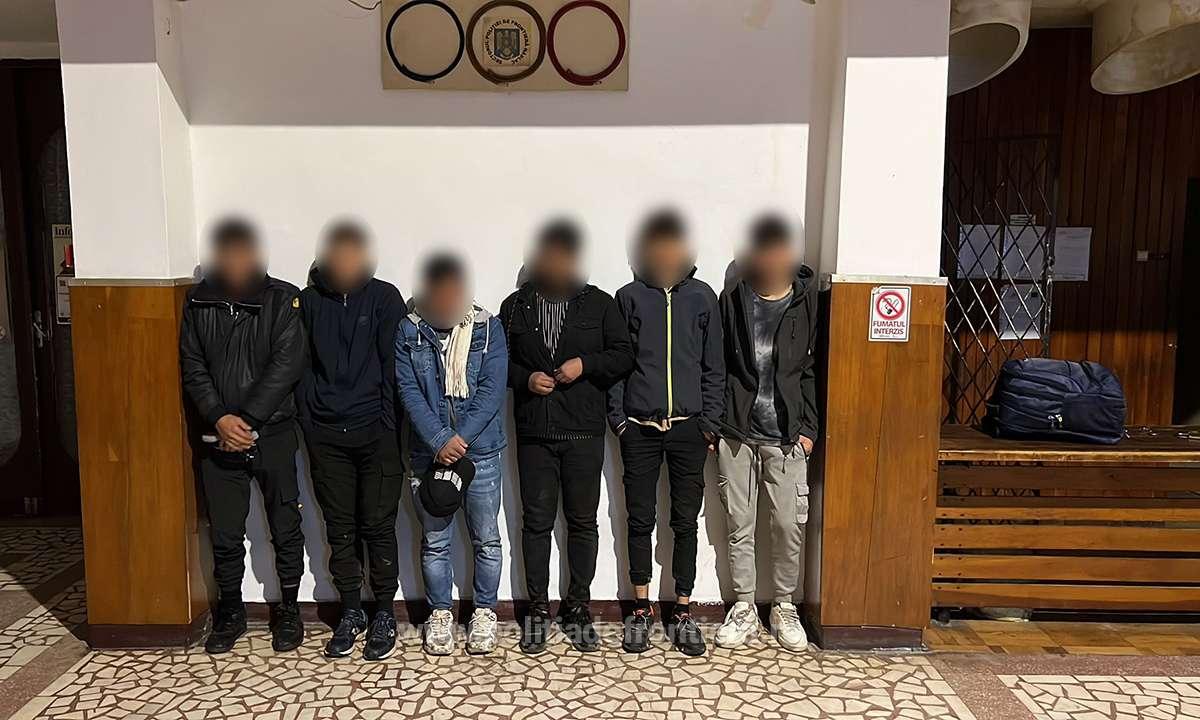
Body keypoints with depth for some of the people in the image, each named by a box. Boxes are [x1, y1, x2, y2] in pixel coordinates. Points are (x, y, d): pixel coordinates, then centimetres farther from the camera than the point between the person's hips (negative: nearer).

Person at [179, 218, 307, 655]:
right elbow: (191, 365, 2)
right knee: (224, 533, 10)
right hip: (218, 437, 2)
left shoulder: (282, 299, -5)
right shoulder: (198, 301, 4)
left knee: (285, 528, 7)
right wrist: (220, 418, -12)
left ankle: (289, 610, 24)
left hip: (273, 434, -2)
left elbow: (287, 364, -12)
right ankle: (230, 612, 29)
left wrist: (247, 419, -15)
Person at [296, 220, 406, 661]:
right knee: (340, 527, 9)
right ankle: (350, 612, 24)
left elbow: (393, 365, -4)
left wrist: (390, 424, -8)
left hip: (375, 432, -2)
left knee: (378, 525, 2)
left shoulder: (384, 297, -1)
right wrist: (308, 418, 0)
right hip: (325, 435, 3)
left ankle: (384, 613, 17)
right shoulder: (308, 300, 6)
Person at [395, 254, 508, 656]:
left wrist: (460, 439, -17)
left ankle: (485, 611, 26)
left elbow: (492, 391, -9)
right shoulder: (408, 332, 0)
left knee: (486, 539, 8)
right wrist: (440, 441, -17)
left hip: (481, 452, -1)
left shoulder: (488, 328, -3)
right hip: (429, 453, 1)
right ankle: (440, 612, 29)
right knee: (435, 541, 11)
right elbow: (409, 391, -6)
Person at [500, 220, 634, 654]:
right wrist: (525, 379, -8)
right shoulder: (515, 306, 8)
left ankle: (578, 609, 20)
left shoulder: (599, 303, 3)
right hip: (533, 432, 1)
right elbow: (498, 361, 11)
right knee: (536, 521, 6)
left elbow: (624, 355, 3)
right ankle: (538, 609, 20)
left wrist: (586, 364, -13)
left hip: (584, 431, -1)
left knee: (583, 521, 6)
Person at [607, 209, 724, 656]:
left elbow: (713, 367, 6)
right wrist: (618, 418, -3)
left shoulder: (702, 297, 3)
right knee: (640, 520, 8)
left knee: (685, 522, 7)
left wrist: (710, 422, 1)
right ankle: (641, 611, 22)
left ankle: (683, 612, 20)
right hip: (640, 429, 0)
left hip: (688, 429, 1)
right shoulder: (628, 298, 2)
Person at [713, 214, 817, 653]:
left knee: (790, 526, 2)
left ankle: (784, 607, 22)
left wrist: (808, 428, -3)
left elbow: (813, 369, 2)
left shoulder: (806, 301, 1)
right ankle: (743, 609, 23)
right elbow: (717, 365, 5)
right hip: (737, 433, 1)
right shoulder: (733, 299, 3)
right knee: (739, 526, 8)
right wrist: (713, 422, 1)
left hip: (786, 436, -1)